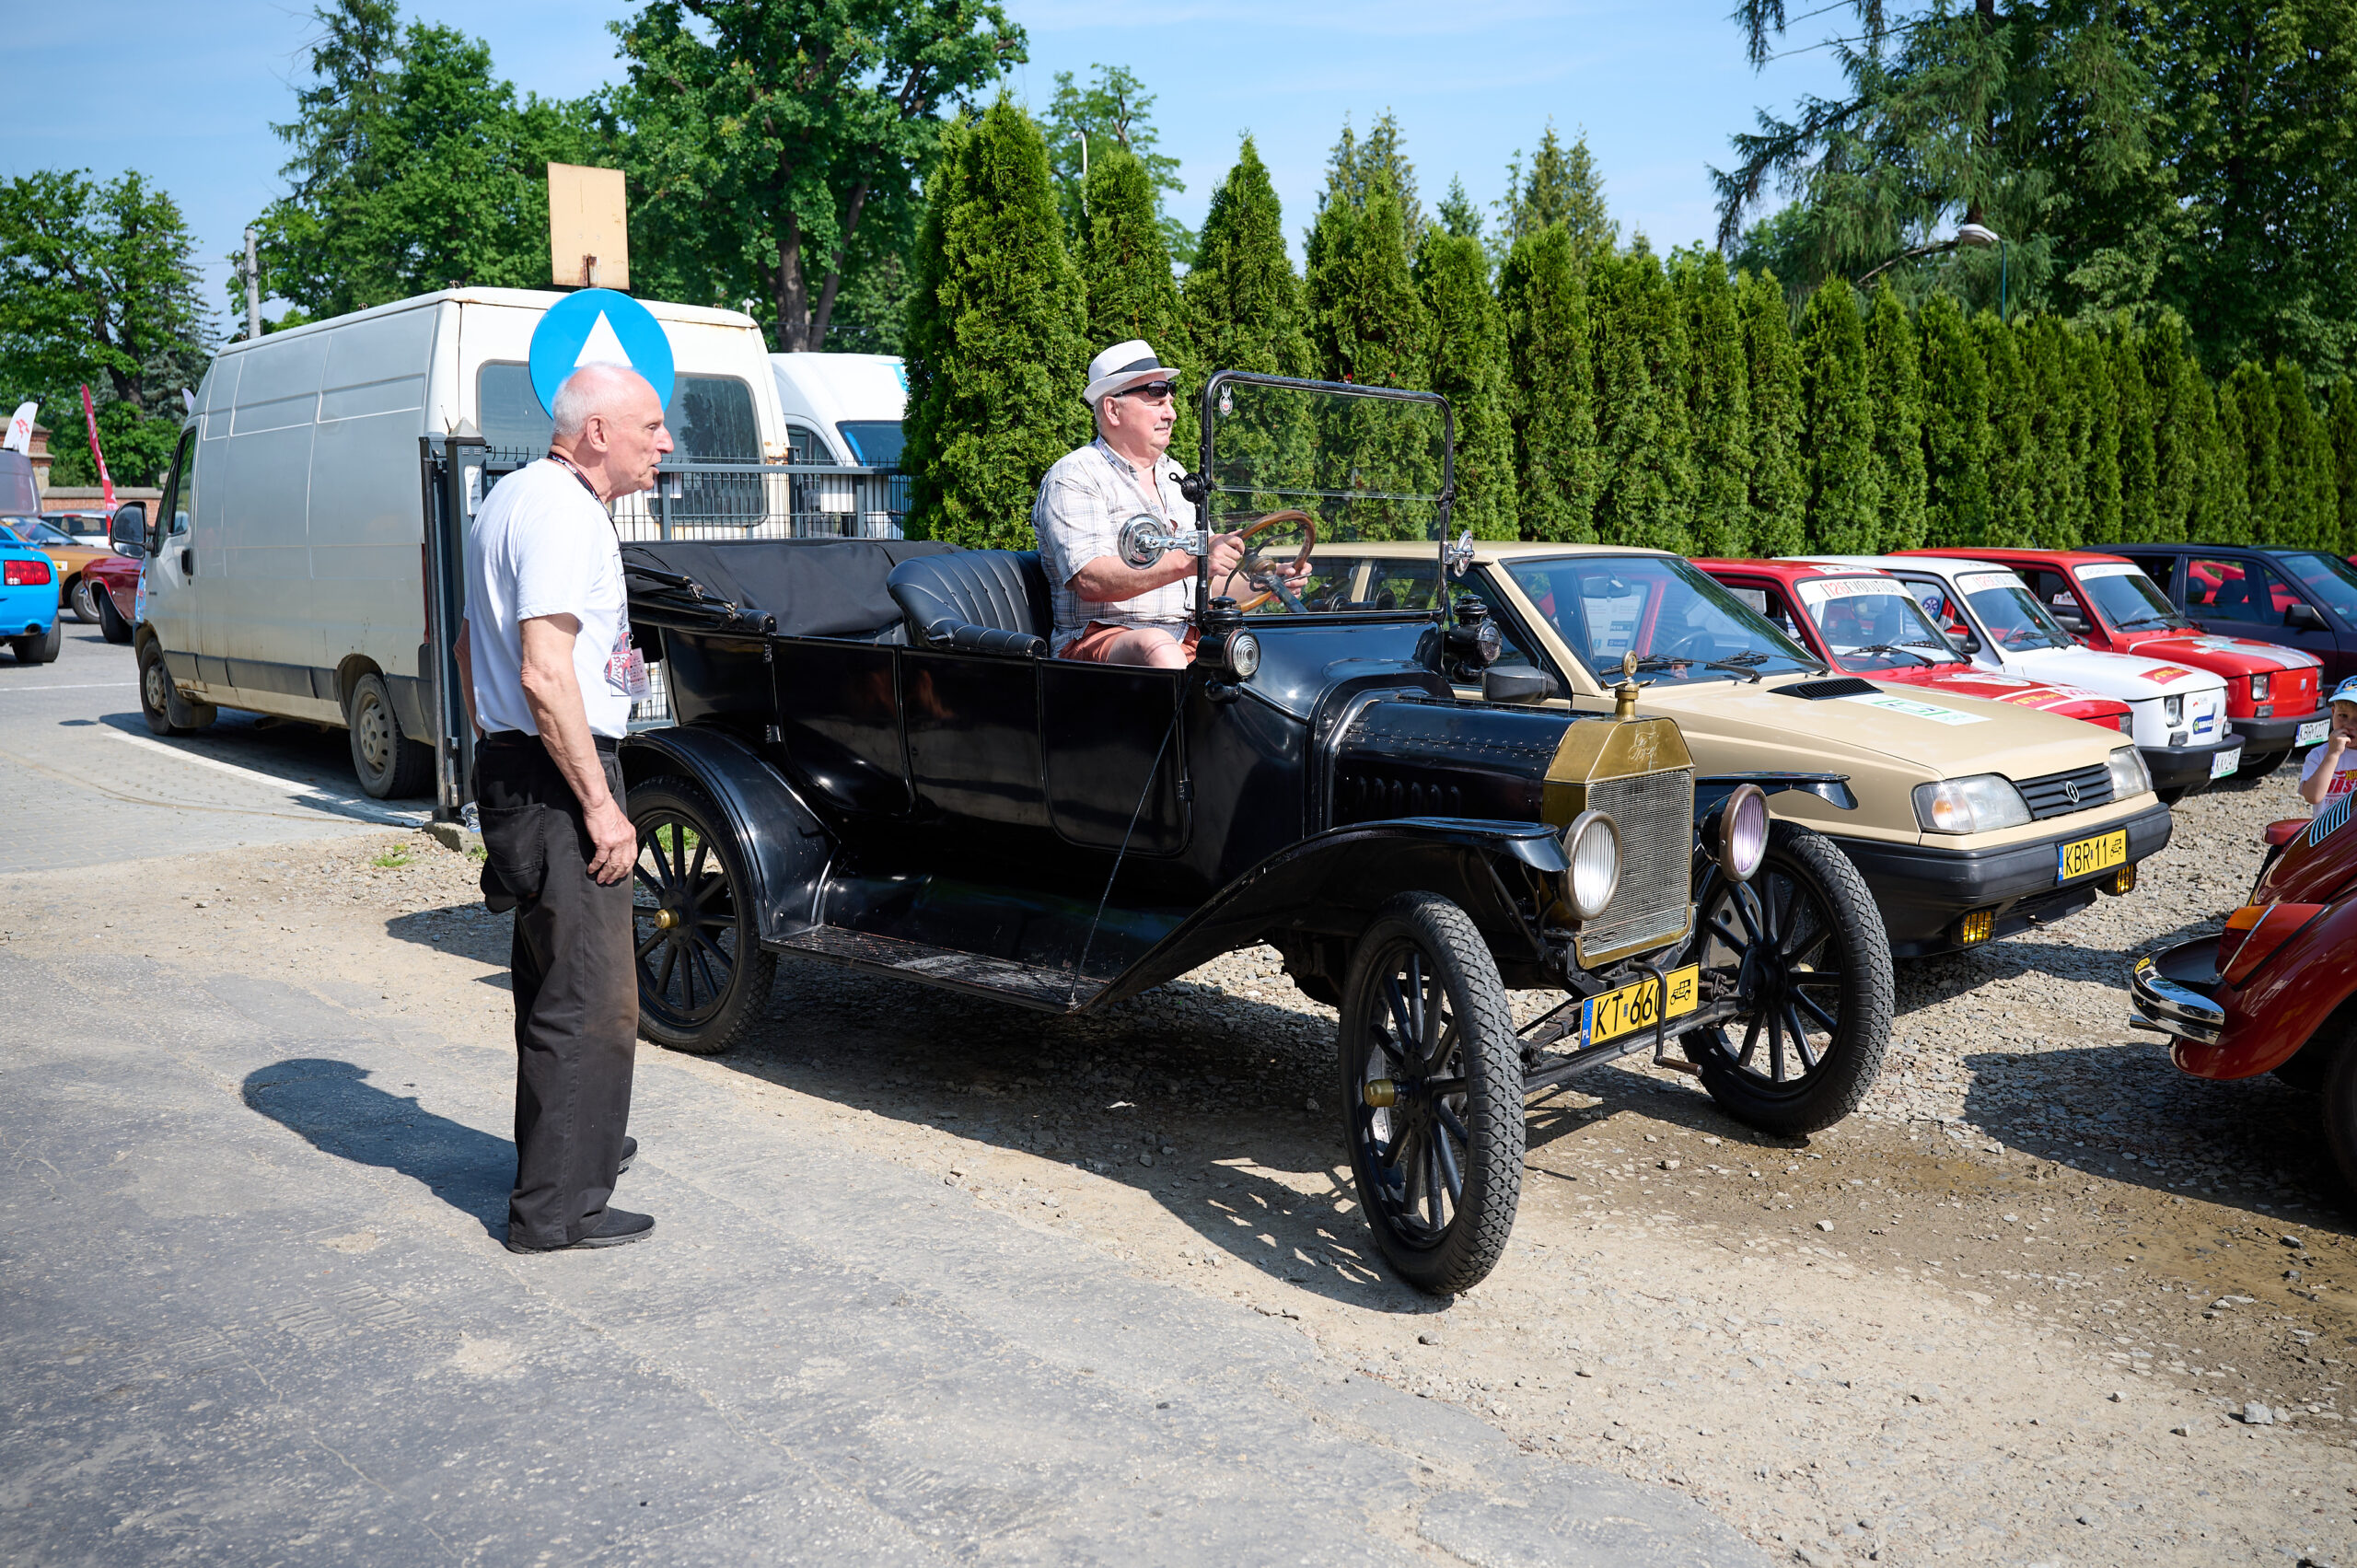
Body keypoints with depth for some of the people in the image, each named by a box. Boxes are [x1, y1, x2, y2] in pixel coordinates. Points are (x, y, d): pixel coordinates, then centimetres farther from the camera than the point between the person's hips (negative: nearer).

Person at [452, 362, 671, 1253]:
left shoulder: (510, 496, 16)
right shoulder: (564, 512, -18)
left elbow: (471, 642, 24)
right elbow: (546, 675, -25)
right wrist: (601, 807, -22)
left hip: (509, 767, 11)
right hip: (558, 778, -11)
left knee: (551, 979, 22)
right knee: (590, 1001, -4)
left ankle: (567, 1147, 38)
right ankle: (557, 1209, 4)